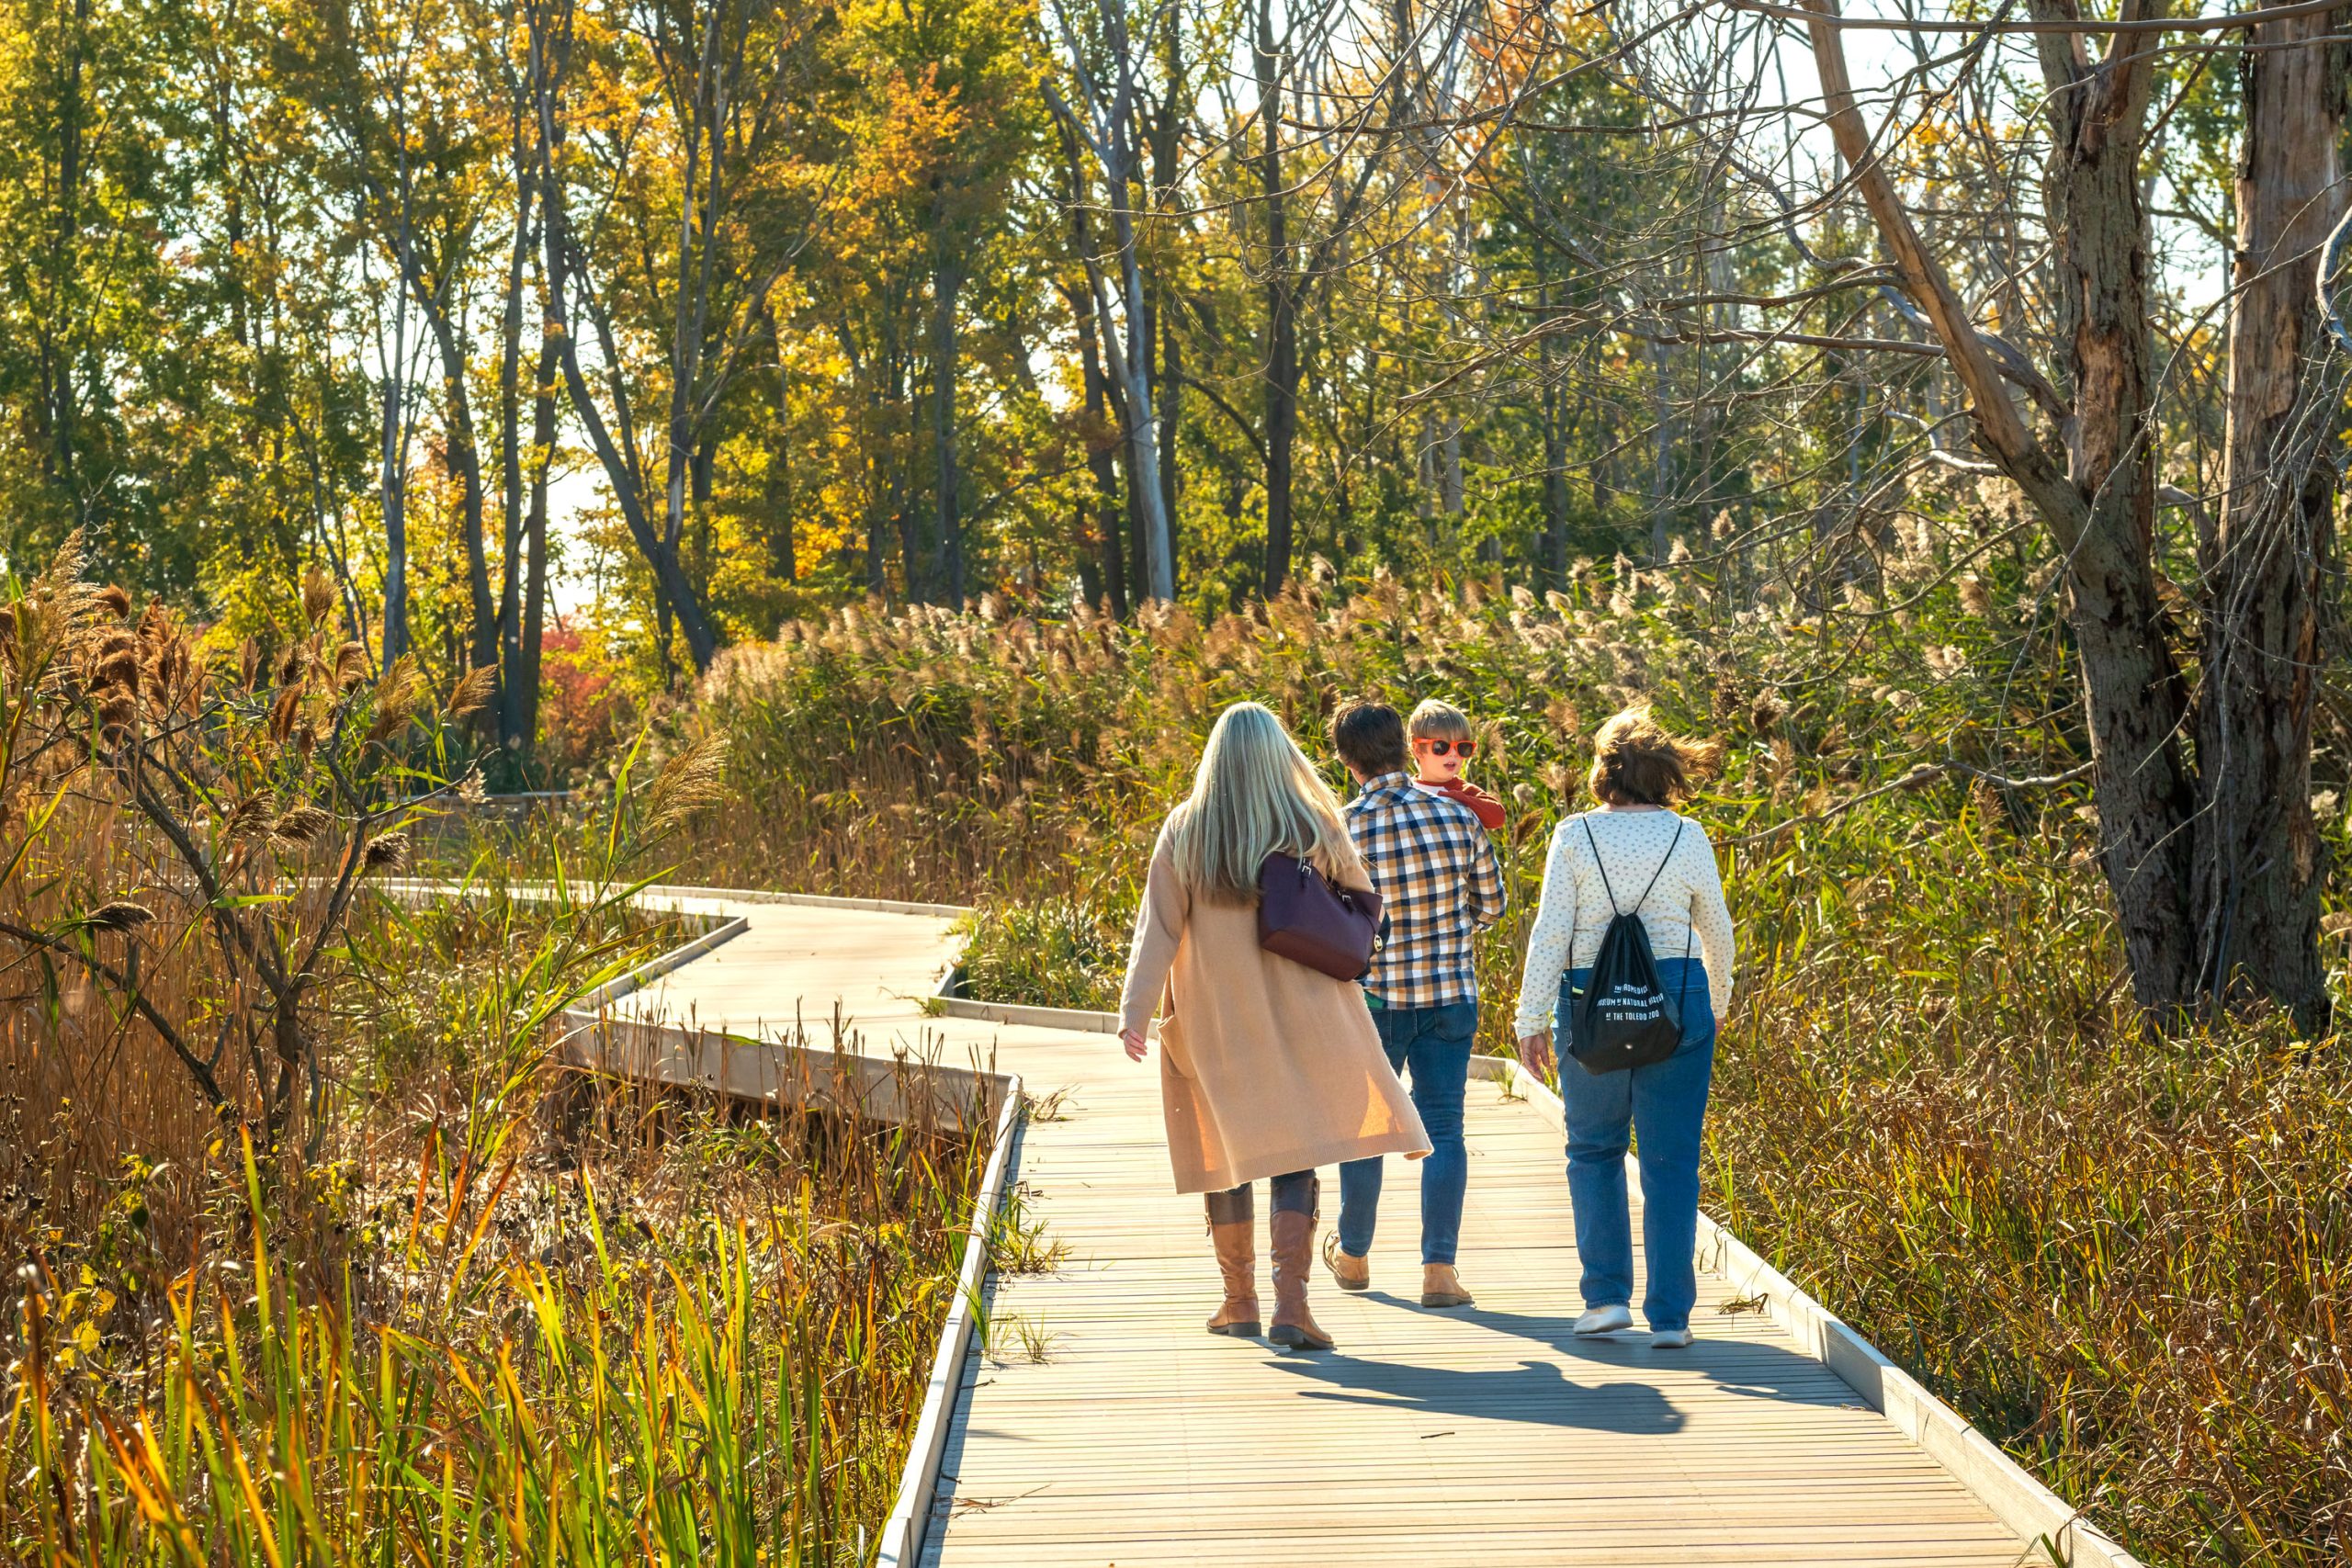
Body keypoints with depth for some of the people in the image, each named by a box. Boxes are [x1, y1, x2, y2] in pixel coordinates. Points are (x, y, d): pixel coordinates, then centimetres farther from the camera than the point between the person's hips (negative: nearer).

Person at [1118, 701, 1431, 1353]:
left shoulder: (1184, 832, -4)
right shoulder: (1315, 829, -4)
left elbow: (1158, 928, -7)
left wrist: (1134, 1011, -8)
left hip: (1214, 1021, 1)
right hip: (1302, 1019, -1)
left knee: (1226, 1155, 13)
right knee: (1298, 1158, 0)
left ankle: (1240, 1301, 21)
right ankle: (1290, 1301, -13)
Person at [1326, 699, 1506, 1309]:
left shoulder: (1341, 830, -13)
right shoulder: (1458, 816, -6)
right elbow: (1492, 903, 5)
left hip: (1374, 997, -1)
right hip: (1452, 995, 1)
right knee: (1443, 1128, 5)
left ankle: (1353, 1256, 29)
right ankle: (1439, 1269, 0)